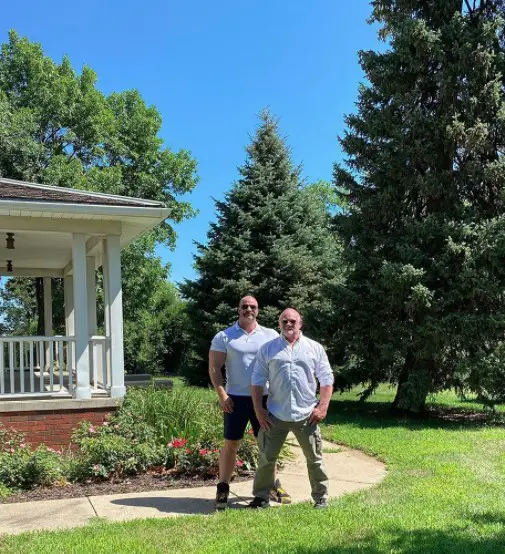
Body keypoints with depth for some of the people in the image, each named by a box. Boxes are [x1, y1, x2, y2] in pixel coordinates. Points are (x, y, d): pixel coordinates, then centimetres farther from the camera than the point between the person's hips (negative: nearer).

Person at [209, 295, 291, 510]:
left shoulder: (271, 335, 6)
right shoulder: (224, 337, 0)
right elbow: (214, 368, -1)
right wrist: (221, 394, -11)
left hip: (264, 397, 2)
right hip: (236, 398, -2)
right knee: (231, 444, 2)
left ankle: (273, 484, 24)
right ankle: (223, 488, 12)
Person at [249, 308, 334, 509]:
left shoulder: (315, 348, 5)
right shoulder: (267, 349, 5)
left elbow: (326, 379, 6)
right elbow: (257, 381, 4)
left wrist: (323, 407, -4)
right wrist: (259, 410, -3)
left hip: (307, 416, 0)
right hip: (275, 416, 0)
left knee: (315, 458, 7)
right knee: (267, 458, 6)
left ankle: (321, 498, 20)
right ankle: (261, 496, 19)